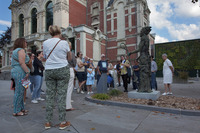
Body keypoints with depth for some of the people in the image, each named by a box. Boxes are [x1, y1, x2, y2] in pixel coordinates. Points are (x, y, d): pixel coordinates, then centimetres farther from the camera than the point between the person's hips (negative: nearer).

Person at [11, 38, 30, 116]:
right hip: (20, 72, -11)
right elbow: (22, 63, -18)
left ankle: (21, 108, 21)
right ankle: (17, 111, -1)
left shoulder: (15, 51, 24)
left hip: (15, 71, 11)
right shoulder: (21, 50, -7)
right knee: (19, 92, -7)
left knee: (19, 92, 13)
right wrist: (27, 71, -18)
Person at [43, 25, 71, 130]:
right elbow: (69, 58, 7)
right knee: (61, 95, 1)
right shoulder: (64, 43, -2)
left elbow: (45, 57, 14)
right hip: (62, 70, -2)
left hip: (49, 70, 3)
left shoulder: (45, 43, 5)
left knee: (49, 96, 8)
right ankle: (62, 122, 10)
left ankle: (47, 122, 17)